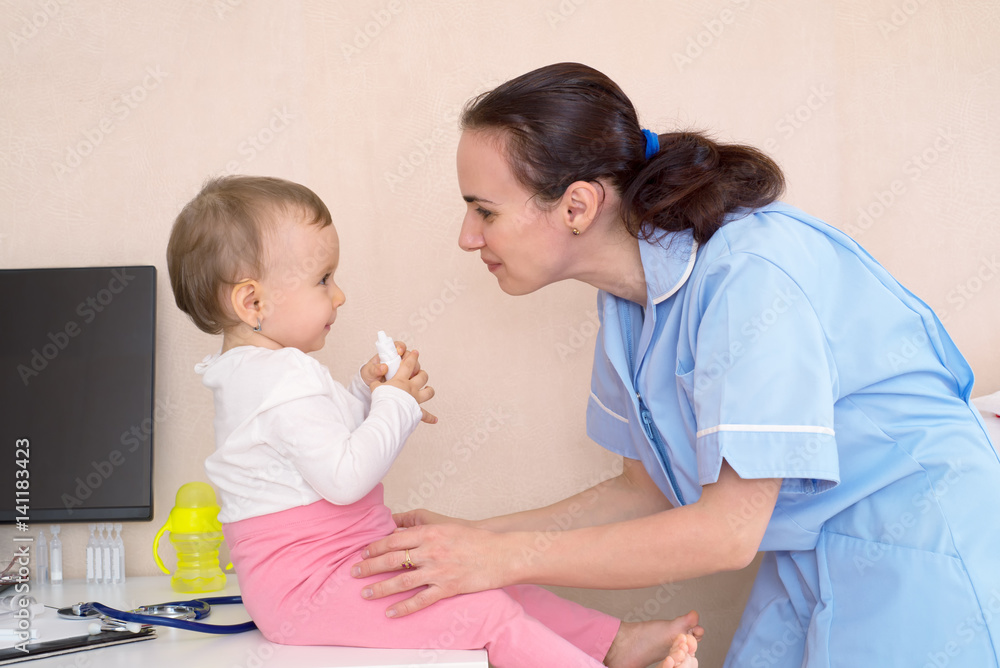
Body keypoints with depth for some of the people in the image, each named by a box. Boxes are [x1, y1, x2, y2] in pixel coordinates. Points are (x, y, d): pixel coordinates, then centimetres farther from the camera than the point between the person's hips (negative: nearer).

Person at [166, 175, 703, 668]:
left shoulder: (255, 373, 15)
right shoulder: (284, 380, -22)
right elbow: (345, 476, -28)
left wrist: (365, 393, 9)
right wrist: (395, 403, -15)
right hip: (310, 587, -11)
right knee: (484, 611, -20)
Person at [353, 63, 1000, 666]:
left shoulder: (750, 272, -27)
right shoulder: (628, 299, -1)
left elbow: (727, 532, -26)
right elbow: (649, 491, 8)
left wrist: (503, 558, -22)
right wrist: (473, 537, -1)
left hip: (922, 548, -7)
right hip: (808, 555, 7)